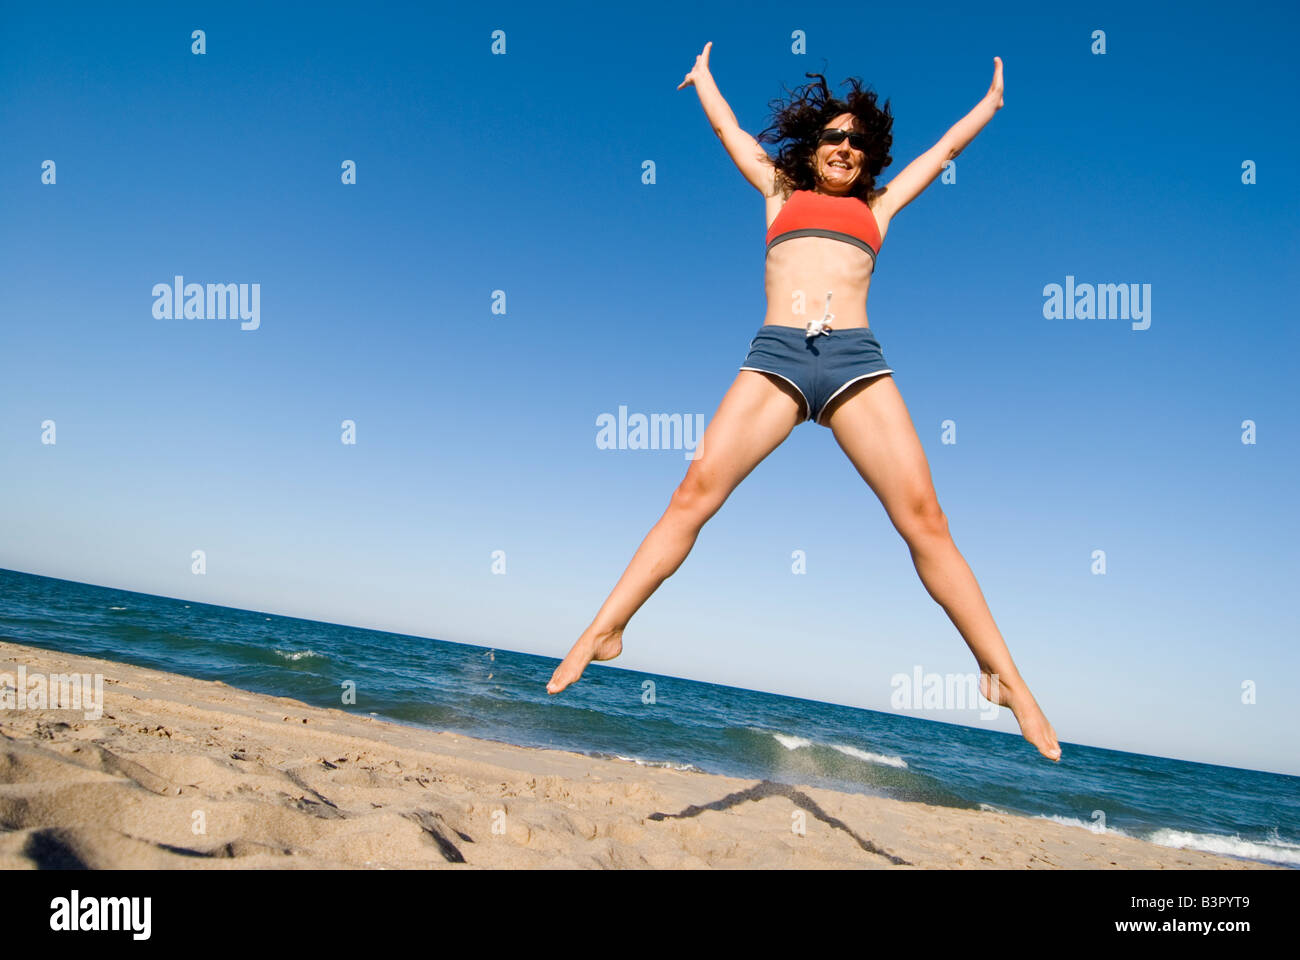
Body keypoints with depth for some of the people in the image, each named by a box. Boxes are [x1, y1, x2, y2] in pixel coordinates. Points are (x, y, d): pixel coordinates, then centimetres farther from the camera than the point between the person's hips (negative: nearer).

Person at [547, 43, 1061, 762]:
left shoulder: (877, 207, 29)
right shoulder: (781, 192, 28)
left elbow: (946, 147, 44)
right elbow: (726, 125, 41)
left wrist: (992, 100, 58)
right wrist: (703, 74, 57)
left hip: (855, 358, 1)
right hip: (776, 353, 0)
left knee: (923, 519, -10)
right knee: (694, 494, -15)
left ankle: (1002, 675, -4)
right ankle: (603, 632, -10)